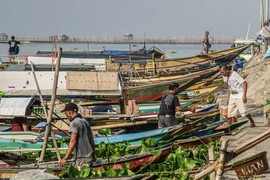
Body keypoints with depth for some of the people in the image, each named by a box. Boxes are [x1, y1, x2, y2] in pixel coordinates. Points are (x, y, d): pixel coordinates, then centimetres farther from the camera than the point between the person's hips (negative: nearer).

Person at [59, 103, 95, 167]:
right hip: (89, 156, 9)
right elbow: (91, 139, 19)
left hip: (82, 158, -9)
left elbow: (73, 141, -21)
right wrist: (93, 153, 31)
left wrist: (65, 158, -24)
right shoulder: (85, 121, 15)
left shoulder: (75, 123, -12)